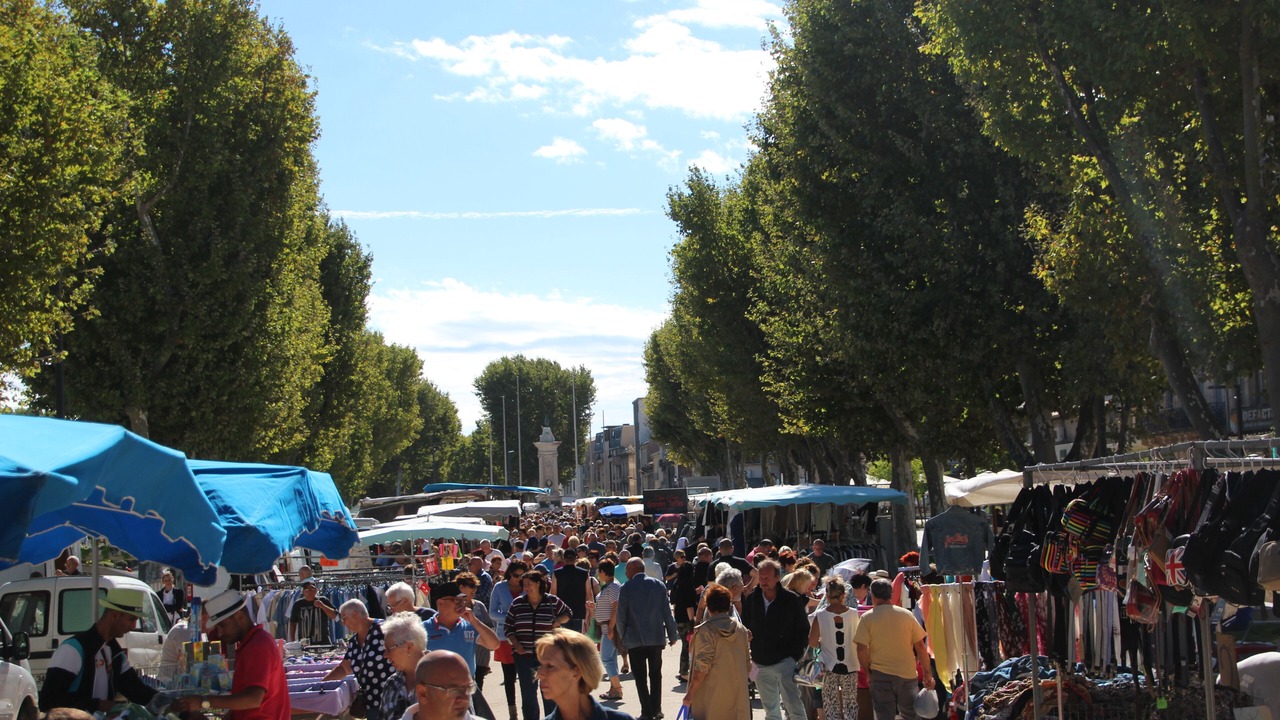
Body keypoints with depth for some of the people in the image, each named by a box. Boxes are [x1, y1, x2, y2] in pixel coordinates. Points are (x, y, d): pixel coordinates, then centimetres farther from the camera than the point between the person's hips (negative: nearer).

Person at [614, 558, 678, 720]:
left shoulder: (626, 588, -8)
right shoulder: (658, 585, 0)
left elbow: (620, 616, -6)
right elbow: (667, 612, 1)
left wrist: (622, 637, 7)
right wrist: (672, 634, 9)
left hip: (635, 639, -3)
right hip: (656, 638, 3)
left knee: (640, 677, 3)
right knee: (655, 674, 15)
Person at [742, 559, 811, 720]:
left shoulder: (792, 600, -7)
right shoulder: (751, 600, 3)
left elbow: (803, 631, 0)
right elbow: (745, 628, 12)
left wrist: (796, 655, -7)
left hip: (785, 661, -4)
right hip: (760, 663, 4)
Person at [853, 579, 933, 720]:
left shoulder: (867, 618, -6)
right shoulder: (907, 614, 0)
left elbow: (862, 650, -11)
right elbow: (920, 646, 1)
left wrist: (867, 670, 5)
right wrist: (927, 674, 7)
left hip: (880, 676, -2)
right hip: (908, 674, 2)